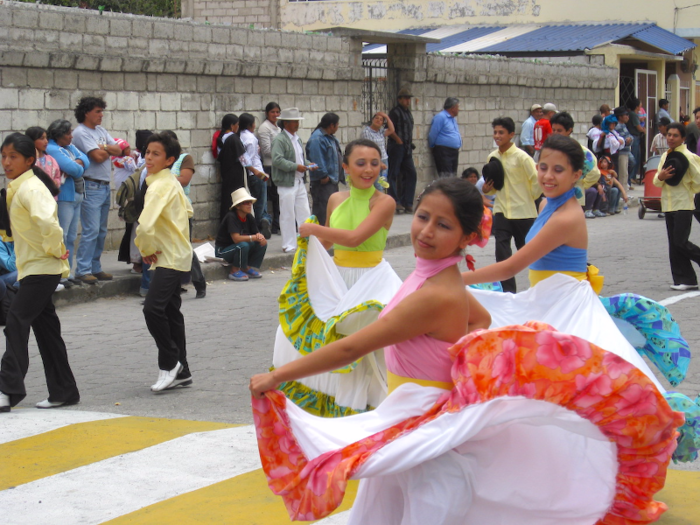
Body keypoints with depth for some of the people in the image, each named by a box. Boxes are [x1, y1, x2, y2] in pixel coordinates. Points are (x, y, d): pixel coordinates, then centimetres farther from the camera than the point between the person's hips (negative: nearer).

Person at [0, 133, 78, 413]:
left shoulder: (30, 188, -18)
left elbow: (48, 223, -33)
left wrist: (55, 250, -21)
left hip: (41, 268, -10)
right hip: (33, 267, 10)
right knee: (45, 327, 11)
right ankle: (63, 391, 17)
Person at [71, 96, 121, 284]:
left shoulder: (101, 131, 17)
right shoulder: (81, 133, -9)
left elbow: (118, 150, 8)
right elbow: (98, 157, -17)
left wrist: (103, 148, -9)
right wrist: (109, 150, 2)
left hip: (105, 186, 9)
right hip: (91, 186, -9)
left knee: (101, 231, 11)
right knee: (91, 230, -12)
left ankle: (95, 268, 17)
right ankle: (83, 270, -9)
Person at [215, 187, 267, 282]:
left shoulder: (249, 217, -1)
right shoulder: (231, 217, -23)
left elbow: (256, 233, -1)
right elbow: (236, 238, -33)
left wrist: (260, 237, -26)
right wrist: (255, 237, -33)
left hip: (238, 249, 7)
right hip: (223, 250, -7)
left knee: (262, 244, -10)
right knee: (243, 245, -35)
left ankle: (248, 268, 0)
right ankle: (234, 271, -14)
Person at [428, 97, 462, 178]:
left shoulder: (453, 118, 18)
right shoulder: (440, 117, -11)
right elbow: (432, 135, -11)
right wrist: (432, 146, -2)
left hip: (454, 152, 9)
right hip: (443, 152, -9)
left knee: (453, 176, 9)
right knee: (445, 177, -15)